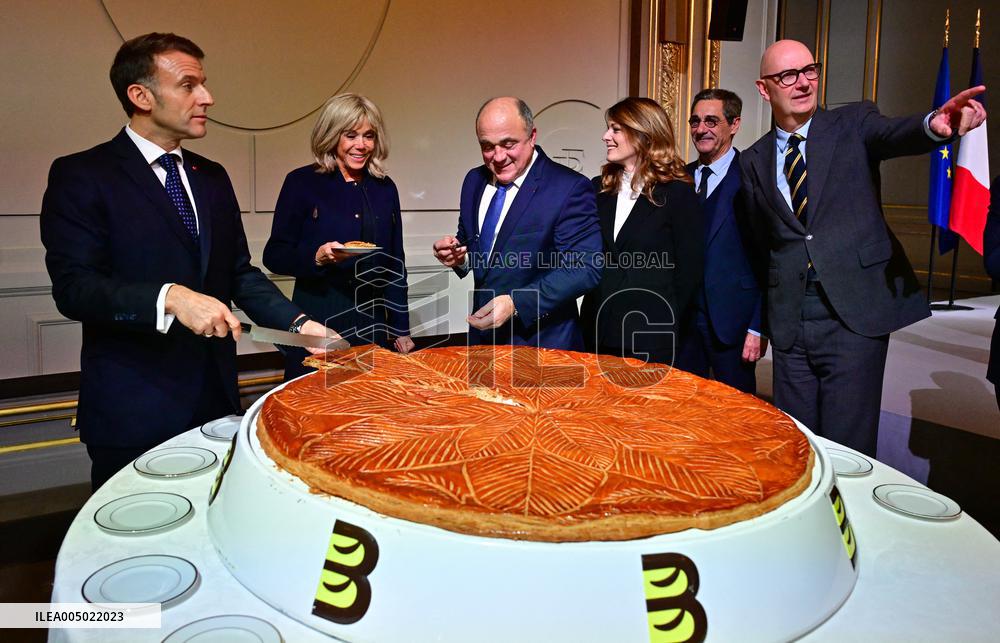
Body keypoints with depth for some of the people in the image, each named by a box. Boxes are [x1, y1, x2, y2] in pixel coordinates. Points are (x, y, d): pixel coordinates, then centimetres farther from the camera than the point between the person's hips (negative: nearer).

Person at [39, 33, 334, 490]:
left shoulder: (212, 177, 11)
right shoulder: (81, 176, -7)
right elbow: (73, 286, -16)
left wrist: (298, 323, -3)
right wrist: (170, 297, -30)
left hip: (215, 398, 5)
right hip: (133, 412, -5)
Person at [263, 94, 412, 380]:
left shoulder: (385, 188, 10)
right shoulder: (301, 182, -2)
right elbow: (274, 255, -3)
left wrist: (401, 329, 11)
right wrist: (317, 257, -22)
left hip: (373, 324, 4)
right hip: (317, 320, -3)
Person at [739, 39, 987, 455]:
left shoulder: (853, 124, 4)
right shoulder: (753, 162, 10)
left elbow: (895, 135, -19)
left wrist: (935, 125, -43)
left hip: (856, 313, -2)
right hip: (788, 323, 3)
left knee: (847, 448, -1)